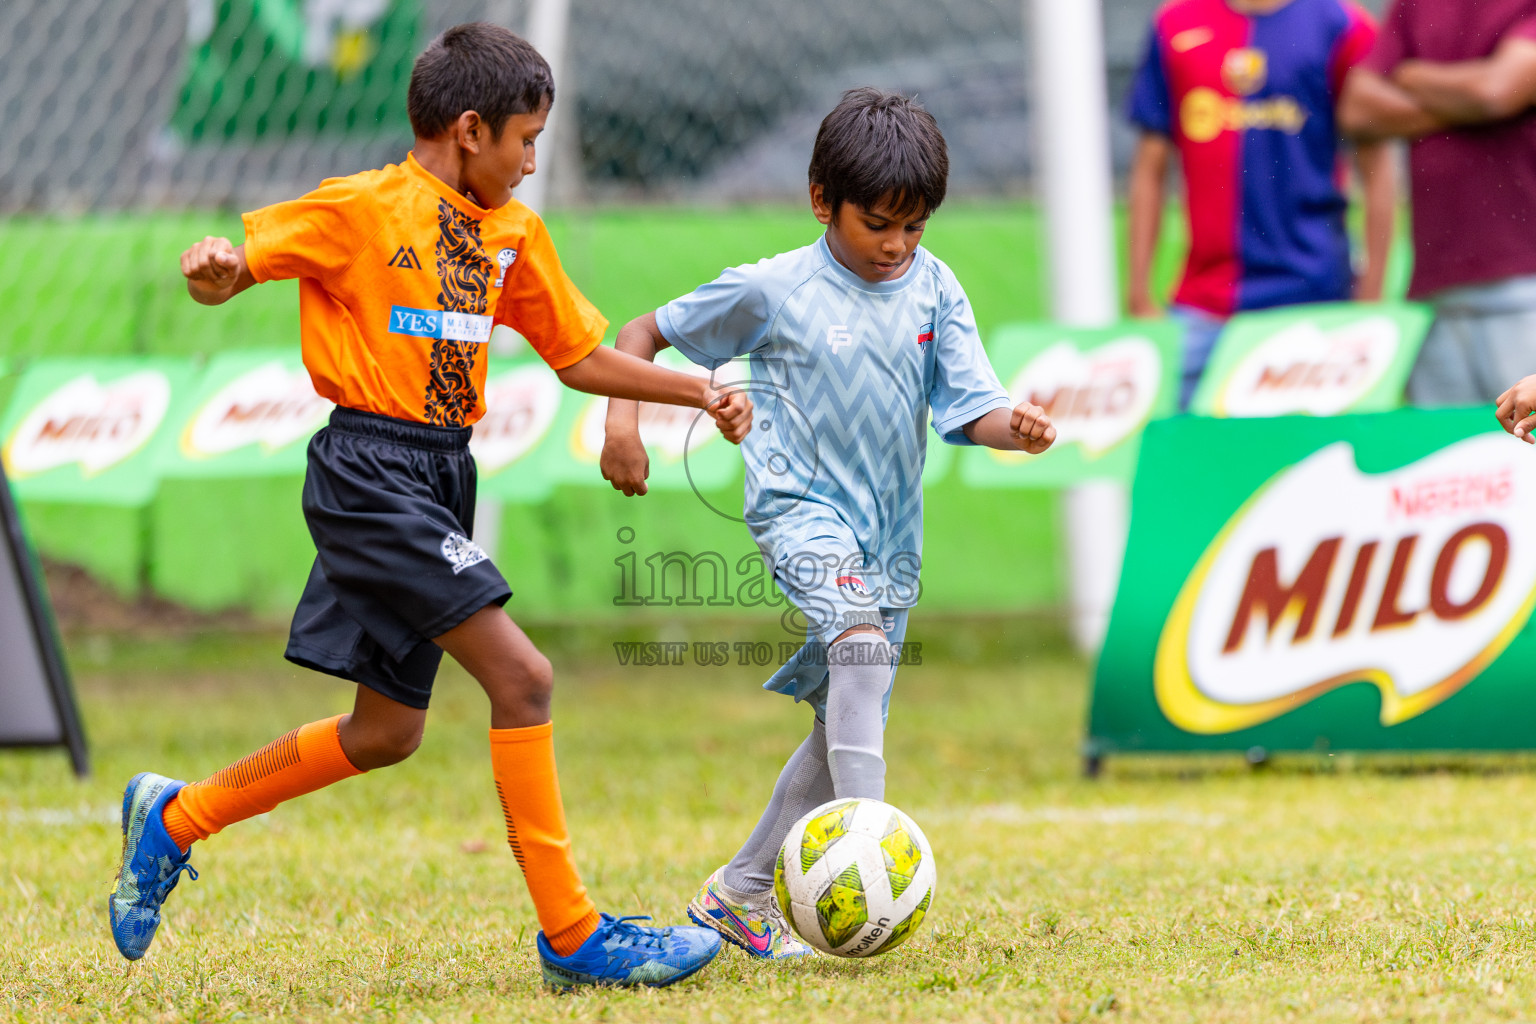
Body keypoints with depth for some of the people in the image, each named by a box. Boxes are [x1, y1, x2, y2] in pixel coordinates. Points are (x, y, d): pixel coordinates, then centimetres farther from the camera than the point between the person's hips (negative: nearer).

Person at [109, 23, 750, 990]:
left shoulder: (513, 230, 13)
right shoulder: (361, 210, -8)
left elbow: (579, 355, 21)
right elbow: (221, 273, -7)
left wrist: (697, 391, 10)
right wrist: (216, 266, -31)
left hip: (441, 477, 9)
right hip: (371, 473, -9)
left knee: (387, 732, 14)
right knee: (522, 676, -16)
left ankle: (174, 819, 31)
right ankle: (572, 935, -11)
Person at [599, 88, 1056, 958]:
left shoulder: (934, 290, 1)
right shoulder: (774, 290, -6)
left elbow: (972, 408, -5)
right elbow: (645, 336, 5)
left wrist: (1017, 425, -27)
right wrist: (622, 420, -10)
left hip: (889, 529, 5)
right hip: (800, 503, -5)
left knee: (848, 722, 10)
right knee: (859, 639, -32)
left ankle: (743, 891, 24)